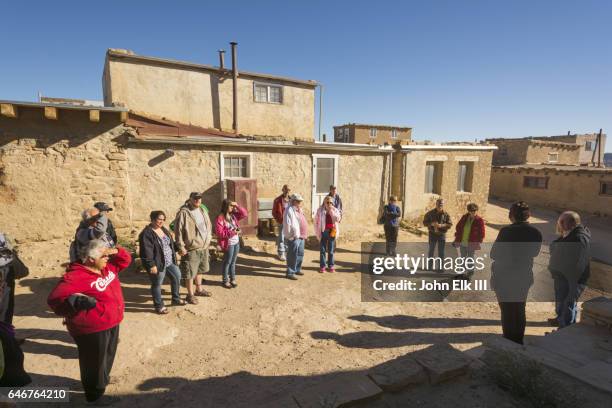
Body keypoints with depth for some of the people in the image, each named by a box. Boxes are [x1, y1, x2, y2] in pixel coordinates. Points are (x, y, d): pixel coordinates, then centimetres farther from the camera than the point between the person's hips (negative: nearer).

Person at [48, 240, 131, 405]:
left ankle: (102, 380, 51)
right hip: (92, 330, -8)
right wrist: (75, 300, -45)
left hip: (112, 323, 9)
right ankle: (95, 394, 32)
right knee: (95, 362, 11)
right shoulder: (76, 276, -24)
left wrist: (116, 251, -8)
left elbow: (126, 260, 12)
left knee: (107, 357, 27)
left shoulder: (107, 267, 2)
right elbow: (55, 298, -28)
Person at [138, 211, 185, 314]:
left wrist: (174, 257, 17)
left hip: (169, 261, 9)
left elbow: (171, 243, 18)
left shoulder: (163, 229, 9)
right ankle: (159, 306, 23)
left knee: (177, 276, 15)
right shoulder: (147, 233, -18)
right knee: (157, 284, 7)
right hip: (157, 264, -9)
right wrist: (151, 265, -24)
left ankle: (176, 299, 33)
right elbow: (146, 251, -22)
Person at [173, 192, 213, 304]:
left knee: (200, 269, 22)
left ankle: (199, 289, 39)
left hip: (204, 247, 8)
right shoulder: (183, 213, -15)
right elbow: (178, 231, -16)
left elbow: (209, 225, 19)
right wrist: (181, 247, -18)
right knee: (190, 272, 2)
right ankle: (190, 295, 17)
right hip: (191, 249, -8)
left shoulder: (202, 211, 8)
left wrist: (208, 239, 15)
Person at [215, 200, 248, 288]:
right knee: (227, 262, 7)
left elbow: (244, 214, 6)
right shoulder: (220, 218, -15)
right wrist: (232, 232, -22)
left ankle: (232, 279, 28)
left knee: (233, 262, 16)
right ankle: (225, 280, 21)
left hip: (236, 242, 7)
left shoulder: (233, 215, 6)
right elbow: (220, 233, -19)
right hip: (228, 244, -6)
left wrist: (237, 206, -3)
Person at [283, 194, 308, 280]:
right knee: (293, 255, -5)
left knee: (300, 254, 18)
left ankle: (297, 269, 32)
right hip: (294, 237, -10)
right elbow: (288, 224, -19)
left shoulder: (299, 210, 17)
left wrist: (304, 235, 18)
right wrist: (292, 236, -19)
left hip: (301, 236, 10)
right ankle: (290, 272, 3)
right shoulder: (290, 210, -13)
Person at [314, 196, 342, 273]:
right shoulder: (320, 210, -2)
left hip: (332, 232, 1)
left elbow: (338, 219, -14)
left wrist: (331, 211, -16)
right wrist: (318, 232, -3)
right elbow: (316, 221, 1)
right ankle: (322, 266, 12)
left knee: (331, 251, 9)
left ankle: (331, 266, 19)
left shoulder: (335, 210, 2)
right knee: (323, 250, 4)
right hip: (323, 232, -1)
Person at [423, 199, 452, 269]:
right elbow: (424, 222, -1)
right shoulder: (430, 213, -4)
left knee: (441, 252, 5)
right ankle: (429, 266, 22)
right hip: (432, 234, 0)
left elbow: (450, 224, -4)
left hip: (442, 234, 0)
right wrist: (431, 224, -20)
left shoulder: (446, 214, -4)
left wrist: (442, 225, -21)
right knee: (431, 250, 10)